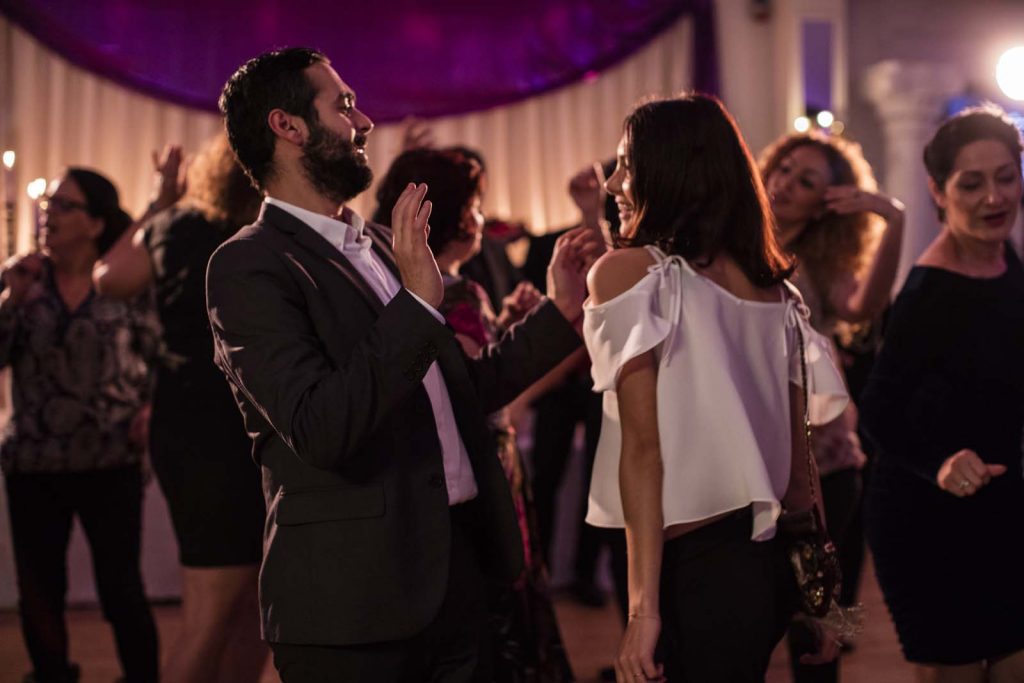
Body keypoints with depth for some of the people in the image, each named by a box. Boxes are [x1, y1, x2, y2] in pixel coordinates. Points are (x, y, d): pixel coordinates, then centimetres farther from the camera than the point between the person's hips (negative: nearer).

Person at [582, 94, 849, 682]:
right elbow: (797, 453, 12)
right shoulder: (773, 285, 8)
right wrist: (815, 590, 22)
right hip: (768, 562, 7)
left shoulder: (627, 270, -9)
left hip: (692, 569, -6)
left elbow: (643, 446, -15)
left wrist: (644, 606, -17)